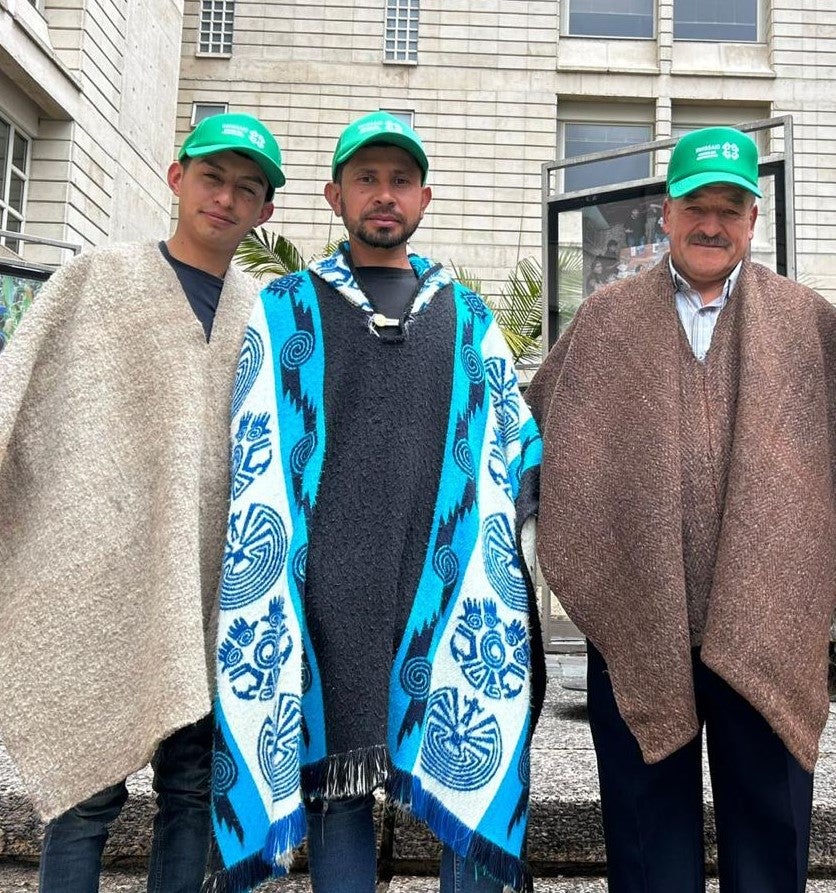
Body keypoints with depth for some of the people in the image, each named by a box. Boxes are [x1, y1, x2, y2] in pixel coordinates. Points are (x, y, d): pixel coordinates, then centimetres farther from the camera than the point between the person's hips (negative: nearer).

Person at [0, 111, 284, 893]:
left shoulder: (265, 312, 10)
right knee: (89, 785, 1)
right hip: (103, 579, -3)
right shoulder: (100, 277, 3)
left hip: (210, 591, 3)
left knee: (192, 786, 9)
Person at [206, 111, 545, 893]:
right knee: (336, 784, 5)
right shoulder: (286, 309, 11)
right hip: (330, 591, -1)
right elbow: (252, 459, 8)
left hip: (453, 585, 2)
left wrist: (508, 546, 7)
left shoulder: (466, 316, 16)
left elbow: (517, 445, 17)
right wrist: (260, 579, 1)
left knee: (473, 780, 3)